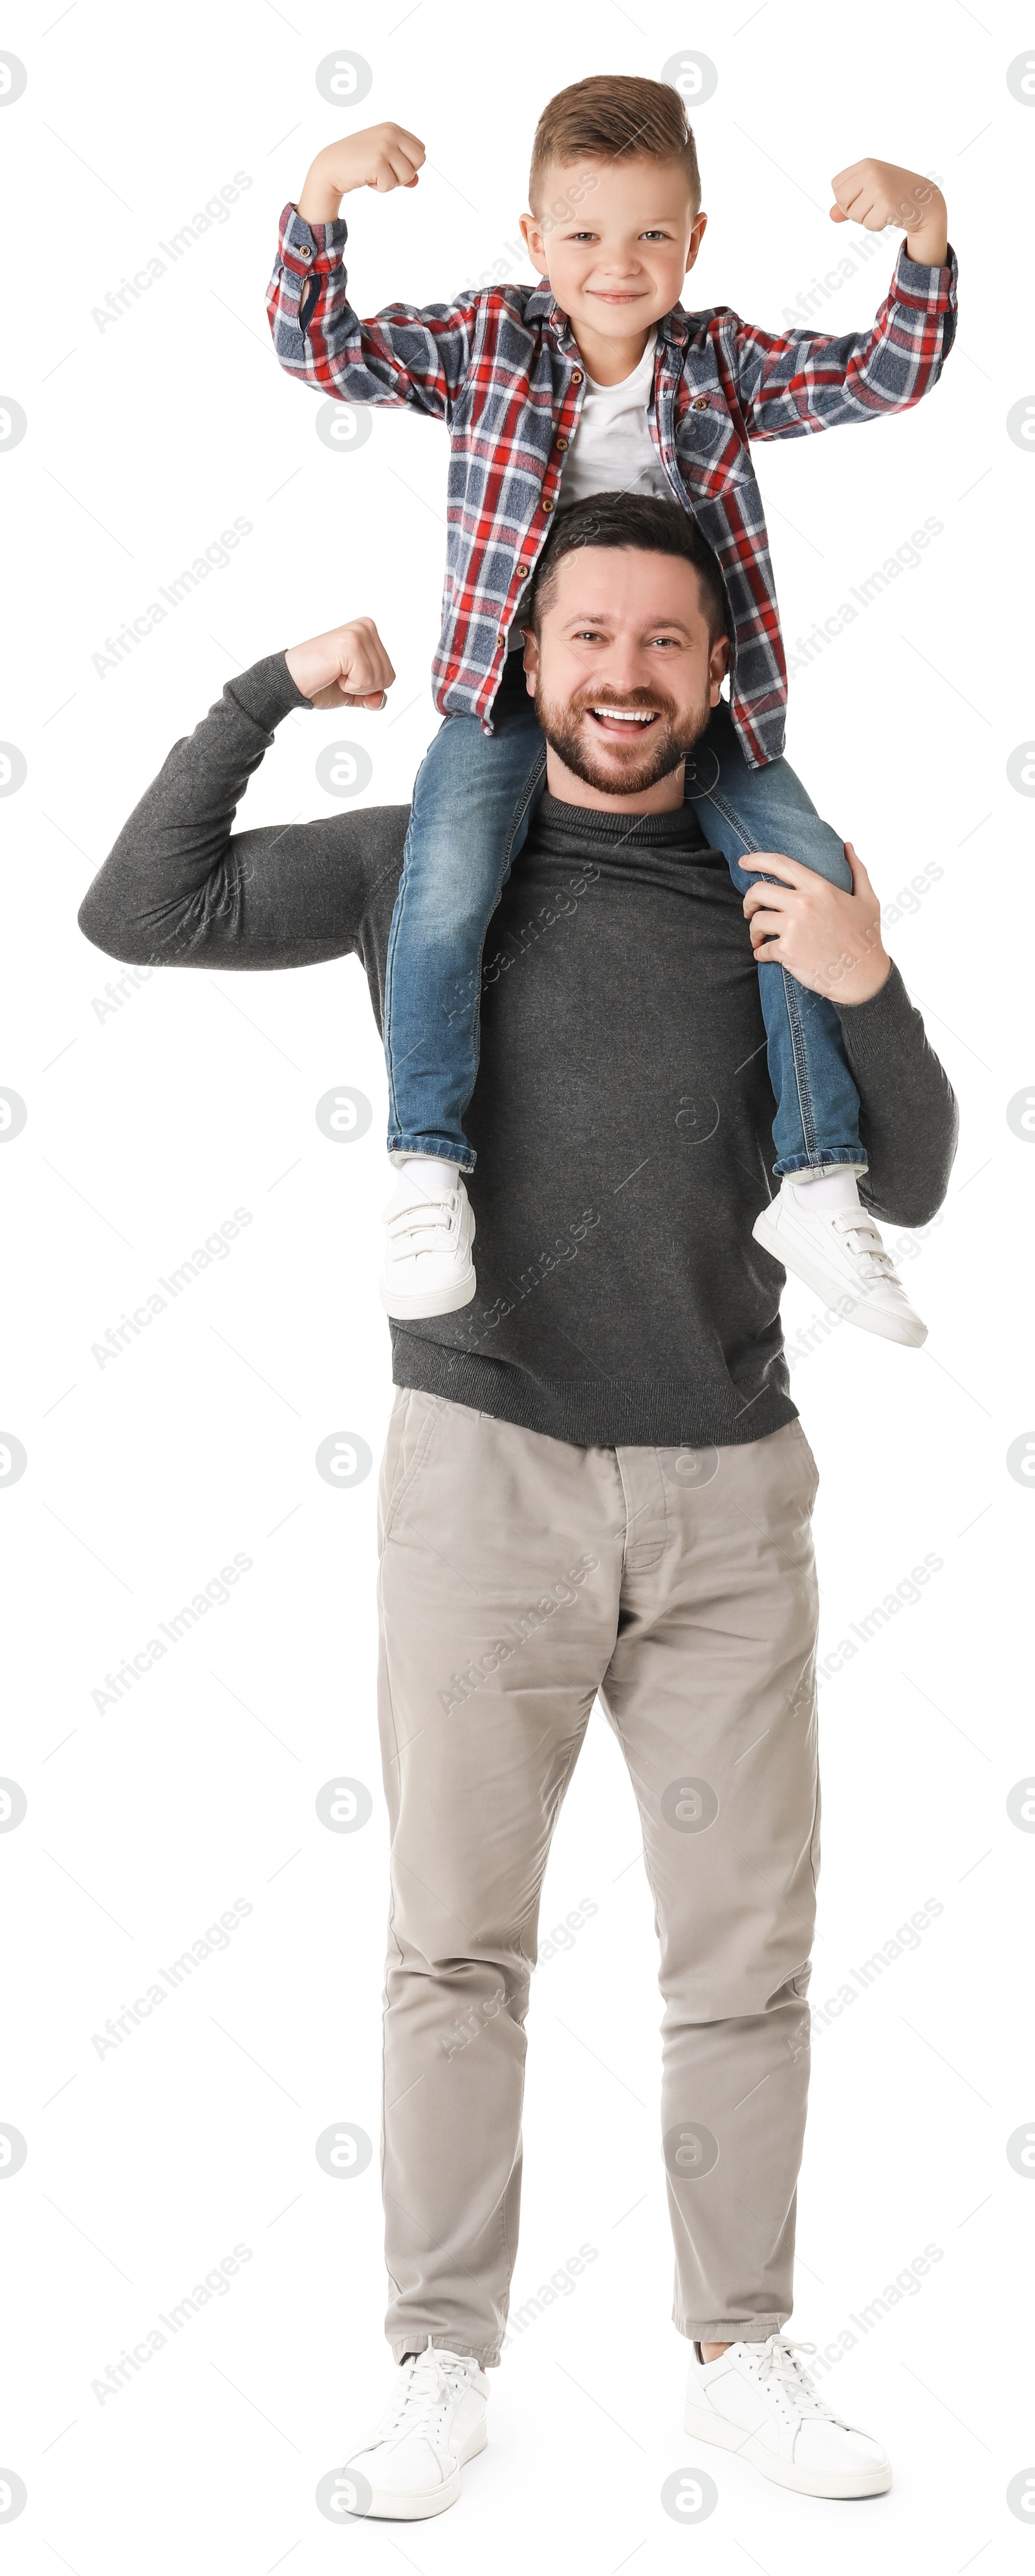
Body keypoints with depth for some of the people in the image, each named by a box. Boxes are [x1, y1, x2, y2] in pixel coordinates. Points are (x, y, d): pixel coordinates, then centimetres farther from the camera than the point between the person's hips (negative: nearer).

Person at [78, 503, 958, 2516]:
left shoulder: (783, 898, 7)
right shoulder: (421, 863, 4)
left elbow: (908, 1191, 6)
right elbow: (135, 917, 1)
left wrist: (870, 996, -12)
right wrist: (275, 689, -2)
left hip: (727, 1486, 2)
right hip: (488, 1466, -2)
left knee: (747, 1953, 4)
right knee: (457, 1949, 1)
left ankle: (744, 2357, 16)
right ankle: (443, 2371, 11)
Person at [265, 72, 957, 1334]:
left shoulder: (723, 362, 3)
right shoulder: (486, 343, 1)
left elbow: (885, 375, -4)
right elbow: (319, 346, -5)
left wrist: (926, 234, -22)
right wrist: (320, 197, -21)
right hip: (510, 690, -2)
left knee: (816, 877, -13)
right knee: (445, 885, -27)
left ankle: (815, 1185, -5)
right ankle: (426, 1173, -16)